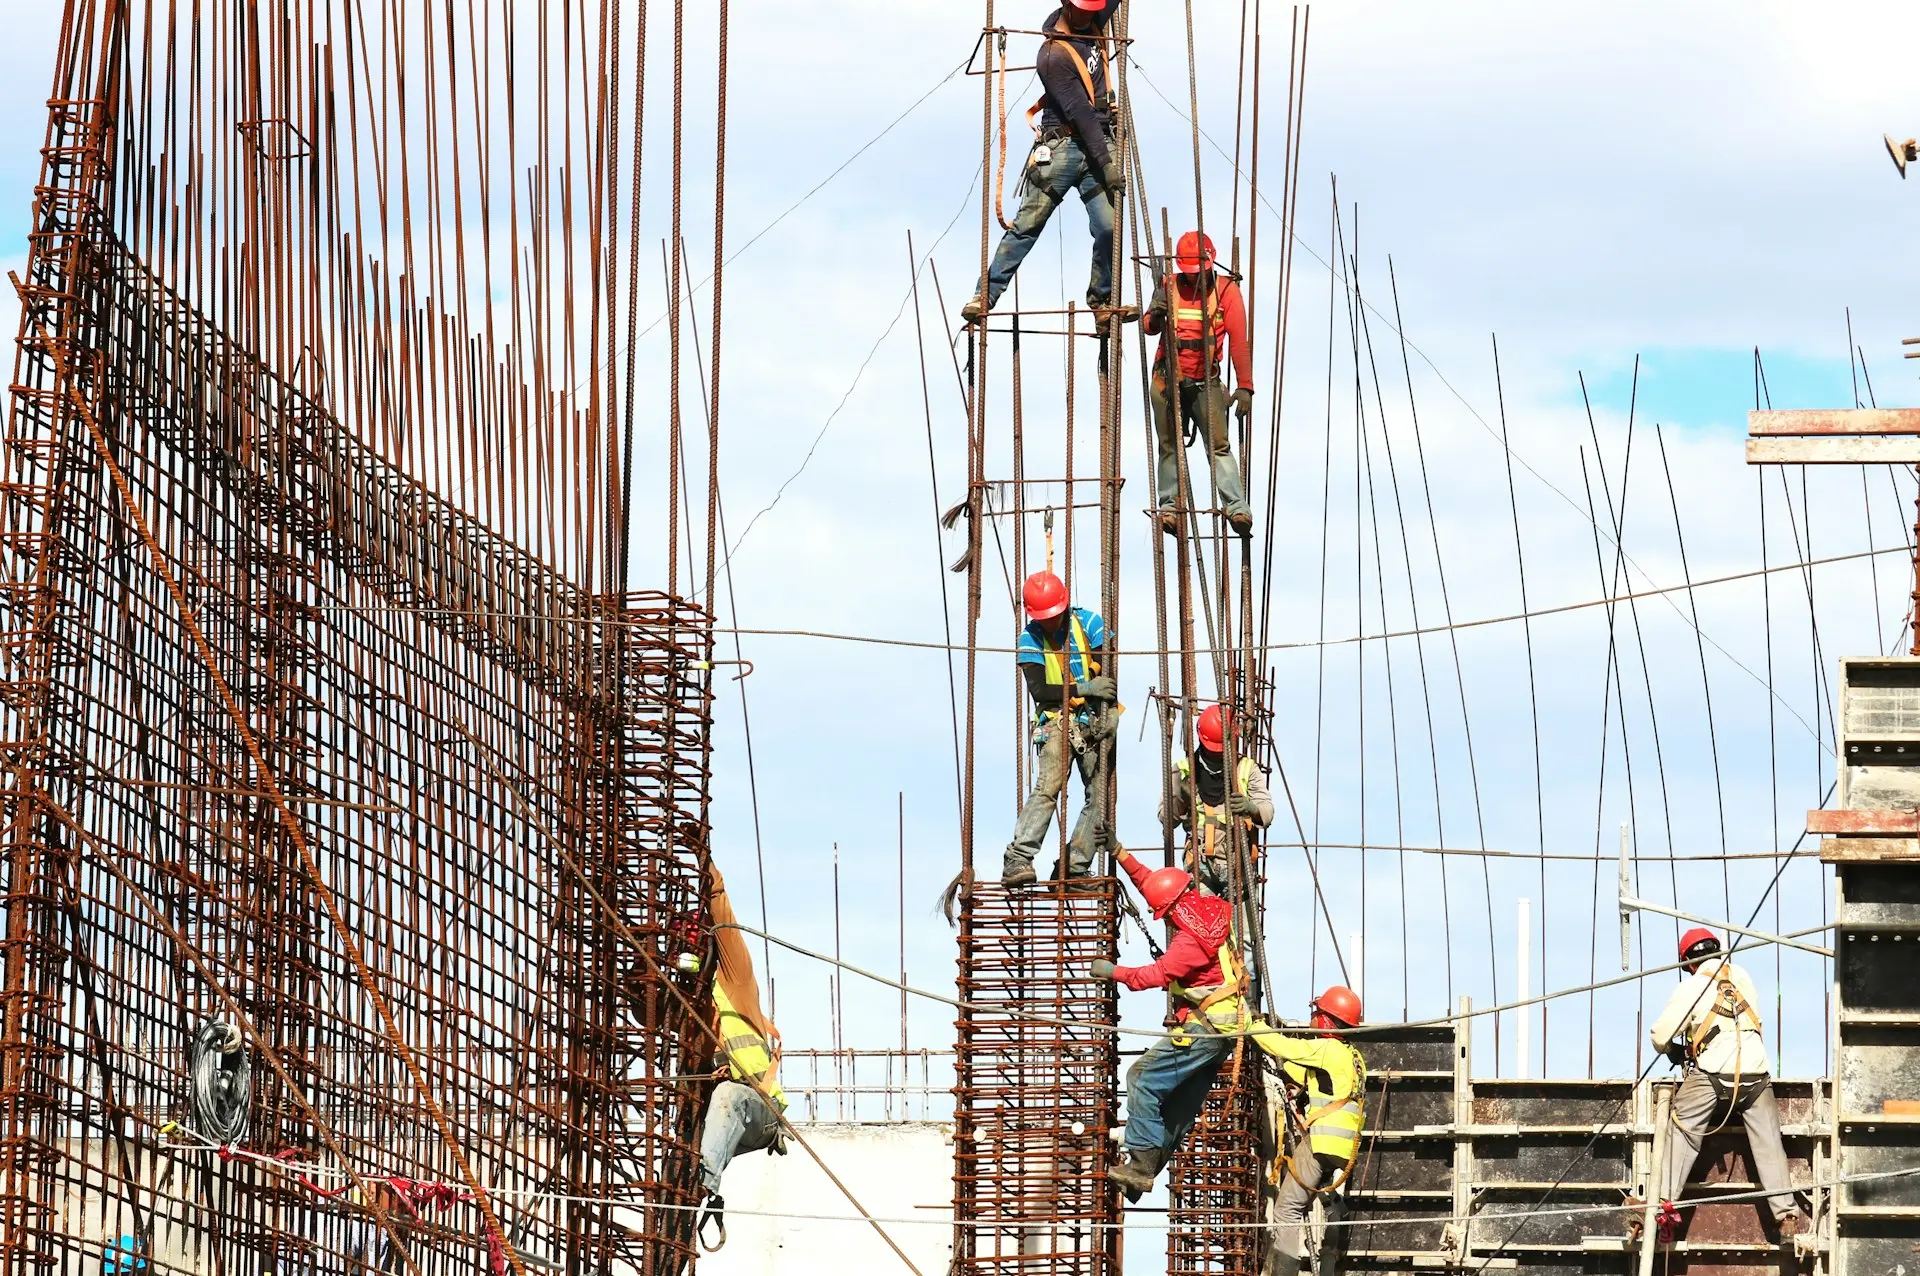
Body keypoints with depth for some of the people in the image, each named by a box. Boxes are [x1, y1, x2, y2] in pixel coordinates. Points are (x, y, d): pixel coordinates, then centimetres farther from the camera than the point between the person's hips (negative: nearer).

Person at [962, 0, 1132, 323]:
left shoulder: (1093, 26, 7)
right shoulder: (1053, 56, -14)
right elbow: (1080, 113, -18)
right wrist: (1106, 162, -20)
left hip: (1099, 143, 5)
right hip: (1064, 147, -5)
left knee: (1108, 227, -8)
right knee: (1027, 225, -5)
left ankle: (1102, 300, 5)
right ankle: (985, 296, -3)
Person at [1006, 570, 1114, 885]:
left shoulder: (1088, 623, -1)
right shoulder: (1030, 639, -3)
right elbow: (1038, 690, -13)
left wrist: (1107, 711, -19)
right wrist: (1084, 688, -21)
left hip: (1094, 722, 3)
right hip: (1057, 721, -3)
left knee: (1101, 797, -5)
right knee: (1047, 788, -22)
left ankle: (1074, 868, -1)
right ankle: (1017, 861, -30)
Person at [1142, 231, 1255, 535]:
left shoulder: (1226, 290, -3)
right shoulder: (1169, 286, 3)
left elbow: (1239, 341, -7)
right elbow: (1149, 327, -5)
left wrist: (1245, 386, -14)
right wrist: (1155, 316, -30)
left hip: (1206, 383, -2)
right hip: (1168, 381, 2)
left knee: (1219, 445, -12)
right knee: (1170, 446, 4)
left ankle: (1237, 507, -19)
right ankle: (1169, 507, 6)